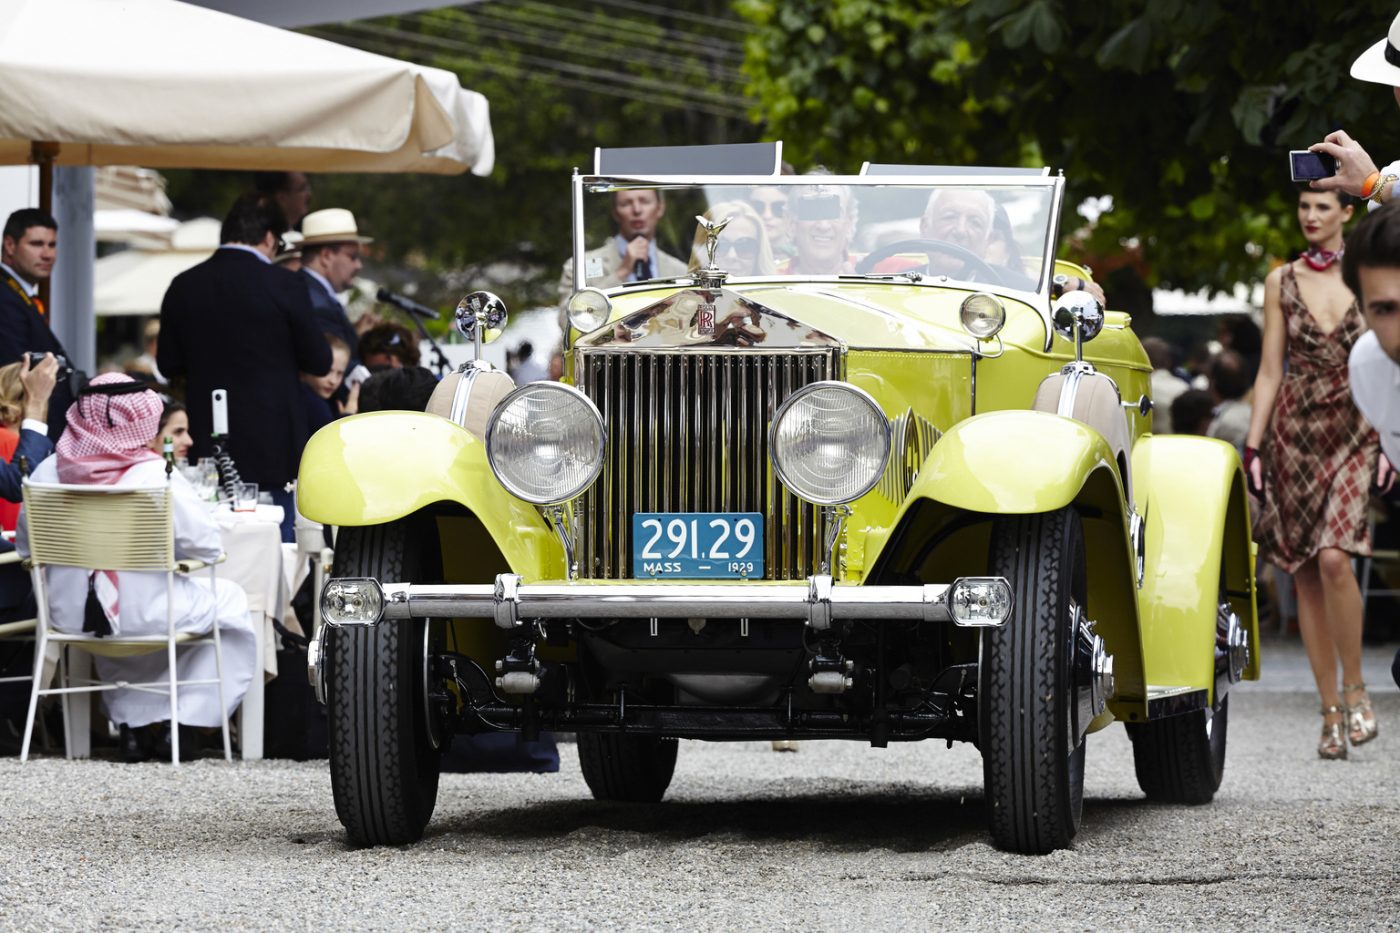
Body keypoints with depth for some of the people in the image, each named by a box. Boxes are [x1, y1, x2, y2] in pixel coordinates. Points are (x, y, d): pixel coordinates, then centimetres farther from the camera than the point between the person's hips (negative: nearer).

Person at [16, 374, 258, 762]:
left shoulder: (48, 472, -6)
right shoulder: (157, 477, -17)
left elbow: (27, 547, 5)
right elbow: (208, 547, -13)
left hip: (69, 615, 5)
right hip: (143, 616, -5)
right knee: (230, 601, 22)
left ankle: (133, 723, 33)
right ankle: (183, 721, 20)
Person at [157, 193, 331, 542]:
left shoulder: (183, 287, 1)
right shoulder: (282, 286, -11)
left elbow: (168, 364, 8)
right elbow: (319, 363, -4)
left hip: (209, 446, 4)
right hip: (274, 445, -4)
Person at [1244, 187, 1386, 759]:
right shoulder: (1282, 282, 8)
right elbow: (1270, 371, 9)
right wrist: (1253, 446, 3)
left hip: (1351, 433, -2)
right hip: (1294, 432, 2)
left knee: (1332, 556, -21)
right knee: (1305, 573, 0)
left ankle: (1354, 687, -5)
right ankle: (1331, 712, 6)